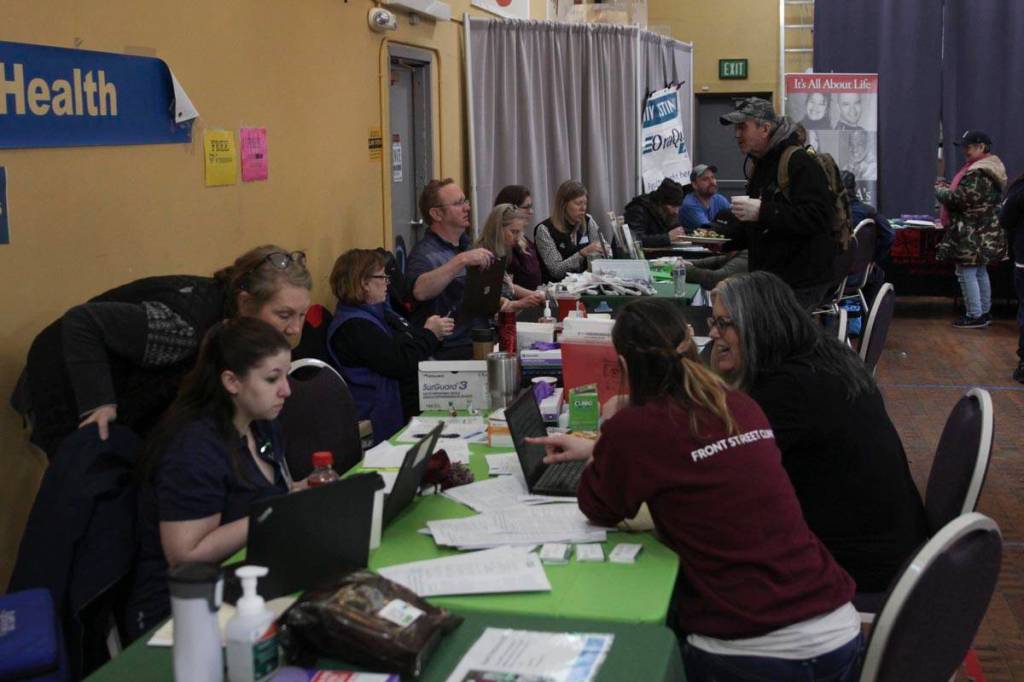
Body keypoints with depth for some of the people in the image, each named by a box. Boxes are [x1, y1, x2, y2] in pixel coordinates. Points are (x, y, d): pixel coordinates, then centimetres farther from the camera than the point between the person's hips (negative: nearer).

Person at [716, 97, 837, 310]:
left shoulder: (800, 162, -14)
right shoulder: (758, 164, 16)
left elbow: (818, 217, -25)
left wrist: (763, 212, -30)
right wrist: (720, 236, 5)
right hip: (767, 277, 9)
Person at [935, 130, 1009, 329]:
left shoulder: (977, 174, -21)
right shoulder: (991, 168, 15)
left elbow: (959, 199, -24)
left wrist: (940, 191, -6)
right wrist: (949, 188, 9)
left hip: (971, 234, -11)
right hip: (986, 233, 11)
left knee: (967, 273, -5)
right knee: (980, 272, 17)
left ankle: (975, 316, -1)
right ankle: (985, 312, 26)